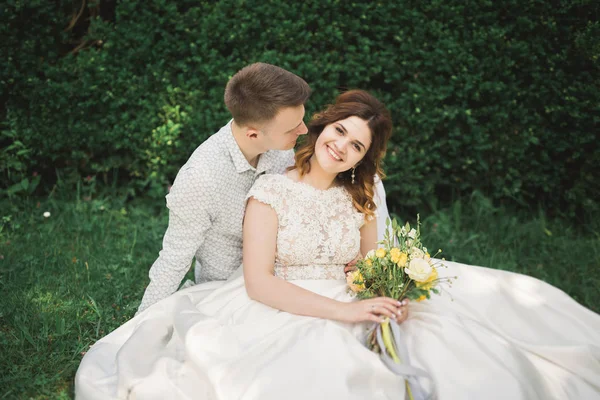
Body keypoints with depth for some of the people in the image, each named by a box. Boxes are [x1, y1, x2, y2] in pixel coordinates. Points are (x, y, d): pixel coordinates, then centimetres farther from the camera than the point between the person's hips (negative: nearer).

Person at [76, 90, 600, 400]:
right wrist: (342, 310, -19)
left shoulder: (359, 199, 12)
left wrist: (391, 299, -10)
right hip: (281, 321, -4)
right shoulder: (271, 191, -3)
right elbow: (258, 282, -12)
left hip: (347, 318, 5)